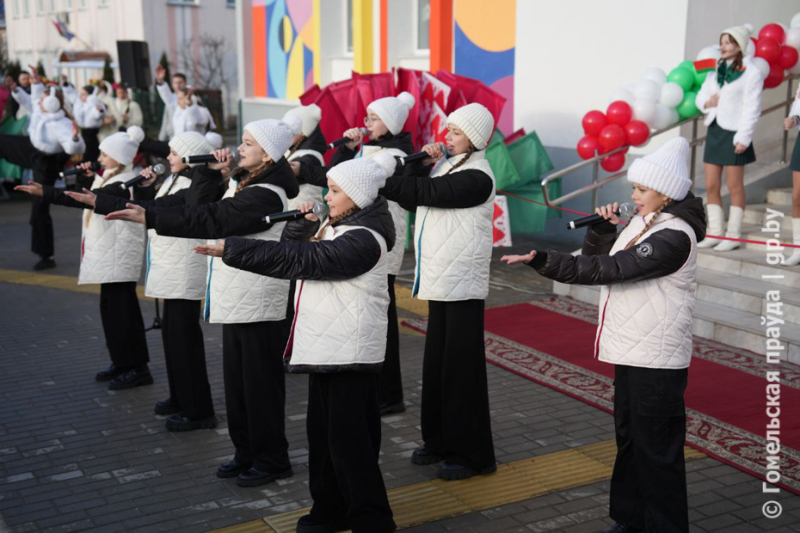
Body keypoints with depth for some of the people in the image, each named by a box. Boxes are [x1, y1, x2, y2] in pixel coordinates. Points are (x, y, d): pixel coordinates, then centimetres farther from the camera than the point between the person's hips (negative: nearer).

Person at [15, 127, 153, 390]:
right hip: (109, 255, 10)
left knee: (121, 310, -7)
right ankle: (122, 363, 24)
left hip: (119, 257, -10)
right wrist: (88, 177, 8)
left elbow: (86, 200, -30)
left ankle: (137, 368, -1)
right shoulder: (109, 178, 13)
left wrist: (46, 193, -34)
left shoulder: (122, 185, -19)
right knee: (112, 308, 14)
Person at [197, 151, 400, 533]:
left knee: (347, 436, -4)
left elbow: (300, 260, -25)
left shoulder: (363, 240, -20)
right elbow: (296, 250, 15)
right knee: (322, 430, 15)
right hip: (324, 345, 9)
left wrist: (231, 250, -25)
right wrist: (299, 226, -6)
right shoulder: (335, 225, 11)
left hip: (350, 352, -9)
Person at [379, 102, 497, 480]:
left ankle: (471, 453, 7)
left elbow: (425, 192, -22)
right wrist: (423, 163, -3)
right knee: (436, 361, 13)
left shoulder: (477, 176, -14)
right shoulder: (445, 164, 13)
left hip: (462, 283, -8)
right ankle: (440, 441, 26)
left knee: (461, 366, -3)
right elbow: (411, 197, 9)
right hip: (439, 278, 8)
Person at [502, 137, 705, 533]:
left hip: (656, 359, -9)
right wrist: (601, 230, -5)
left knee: (655, 448, -1)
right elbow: (599, 259, 15)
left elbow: (609, 269, -28)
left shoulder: (675, 237, -20)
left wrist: (543, 261, -33)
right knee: (628, 439, 18)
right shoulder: (643, 222, 9)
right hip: (631, 351, 9)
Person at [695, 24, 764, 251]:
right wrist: (706, 102, -6)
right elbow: (701, 95, 17)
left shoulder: (751, 72, -8)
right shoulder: (716, 70, 12)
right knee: (711, 186, 7)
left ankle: (733, 236, 7)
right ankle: (714, 233, 16)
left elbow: (752, 109, -11)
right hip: (714, 130, 7)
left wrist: (743, 138, -15)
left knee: (735, 187, 1)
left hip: (733, 134, -7)